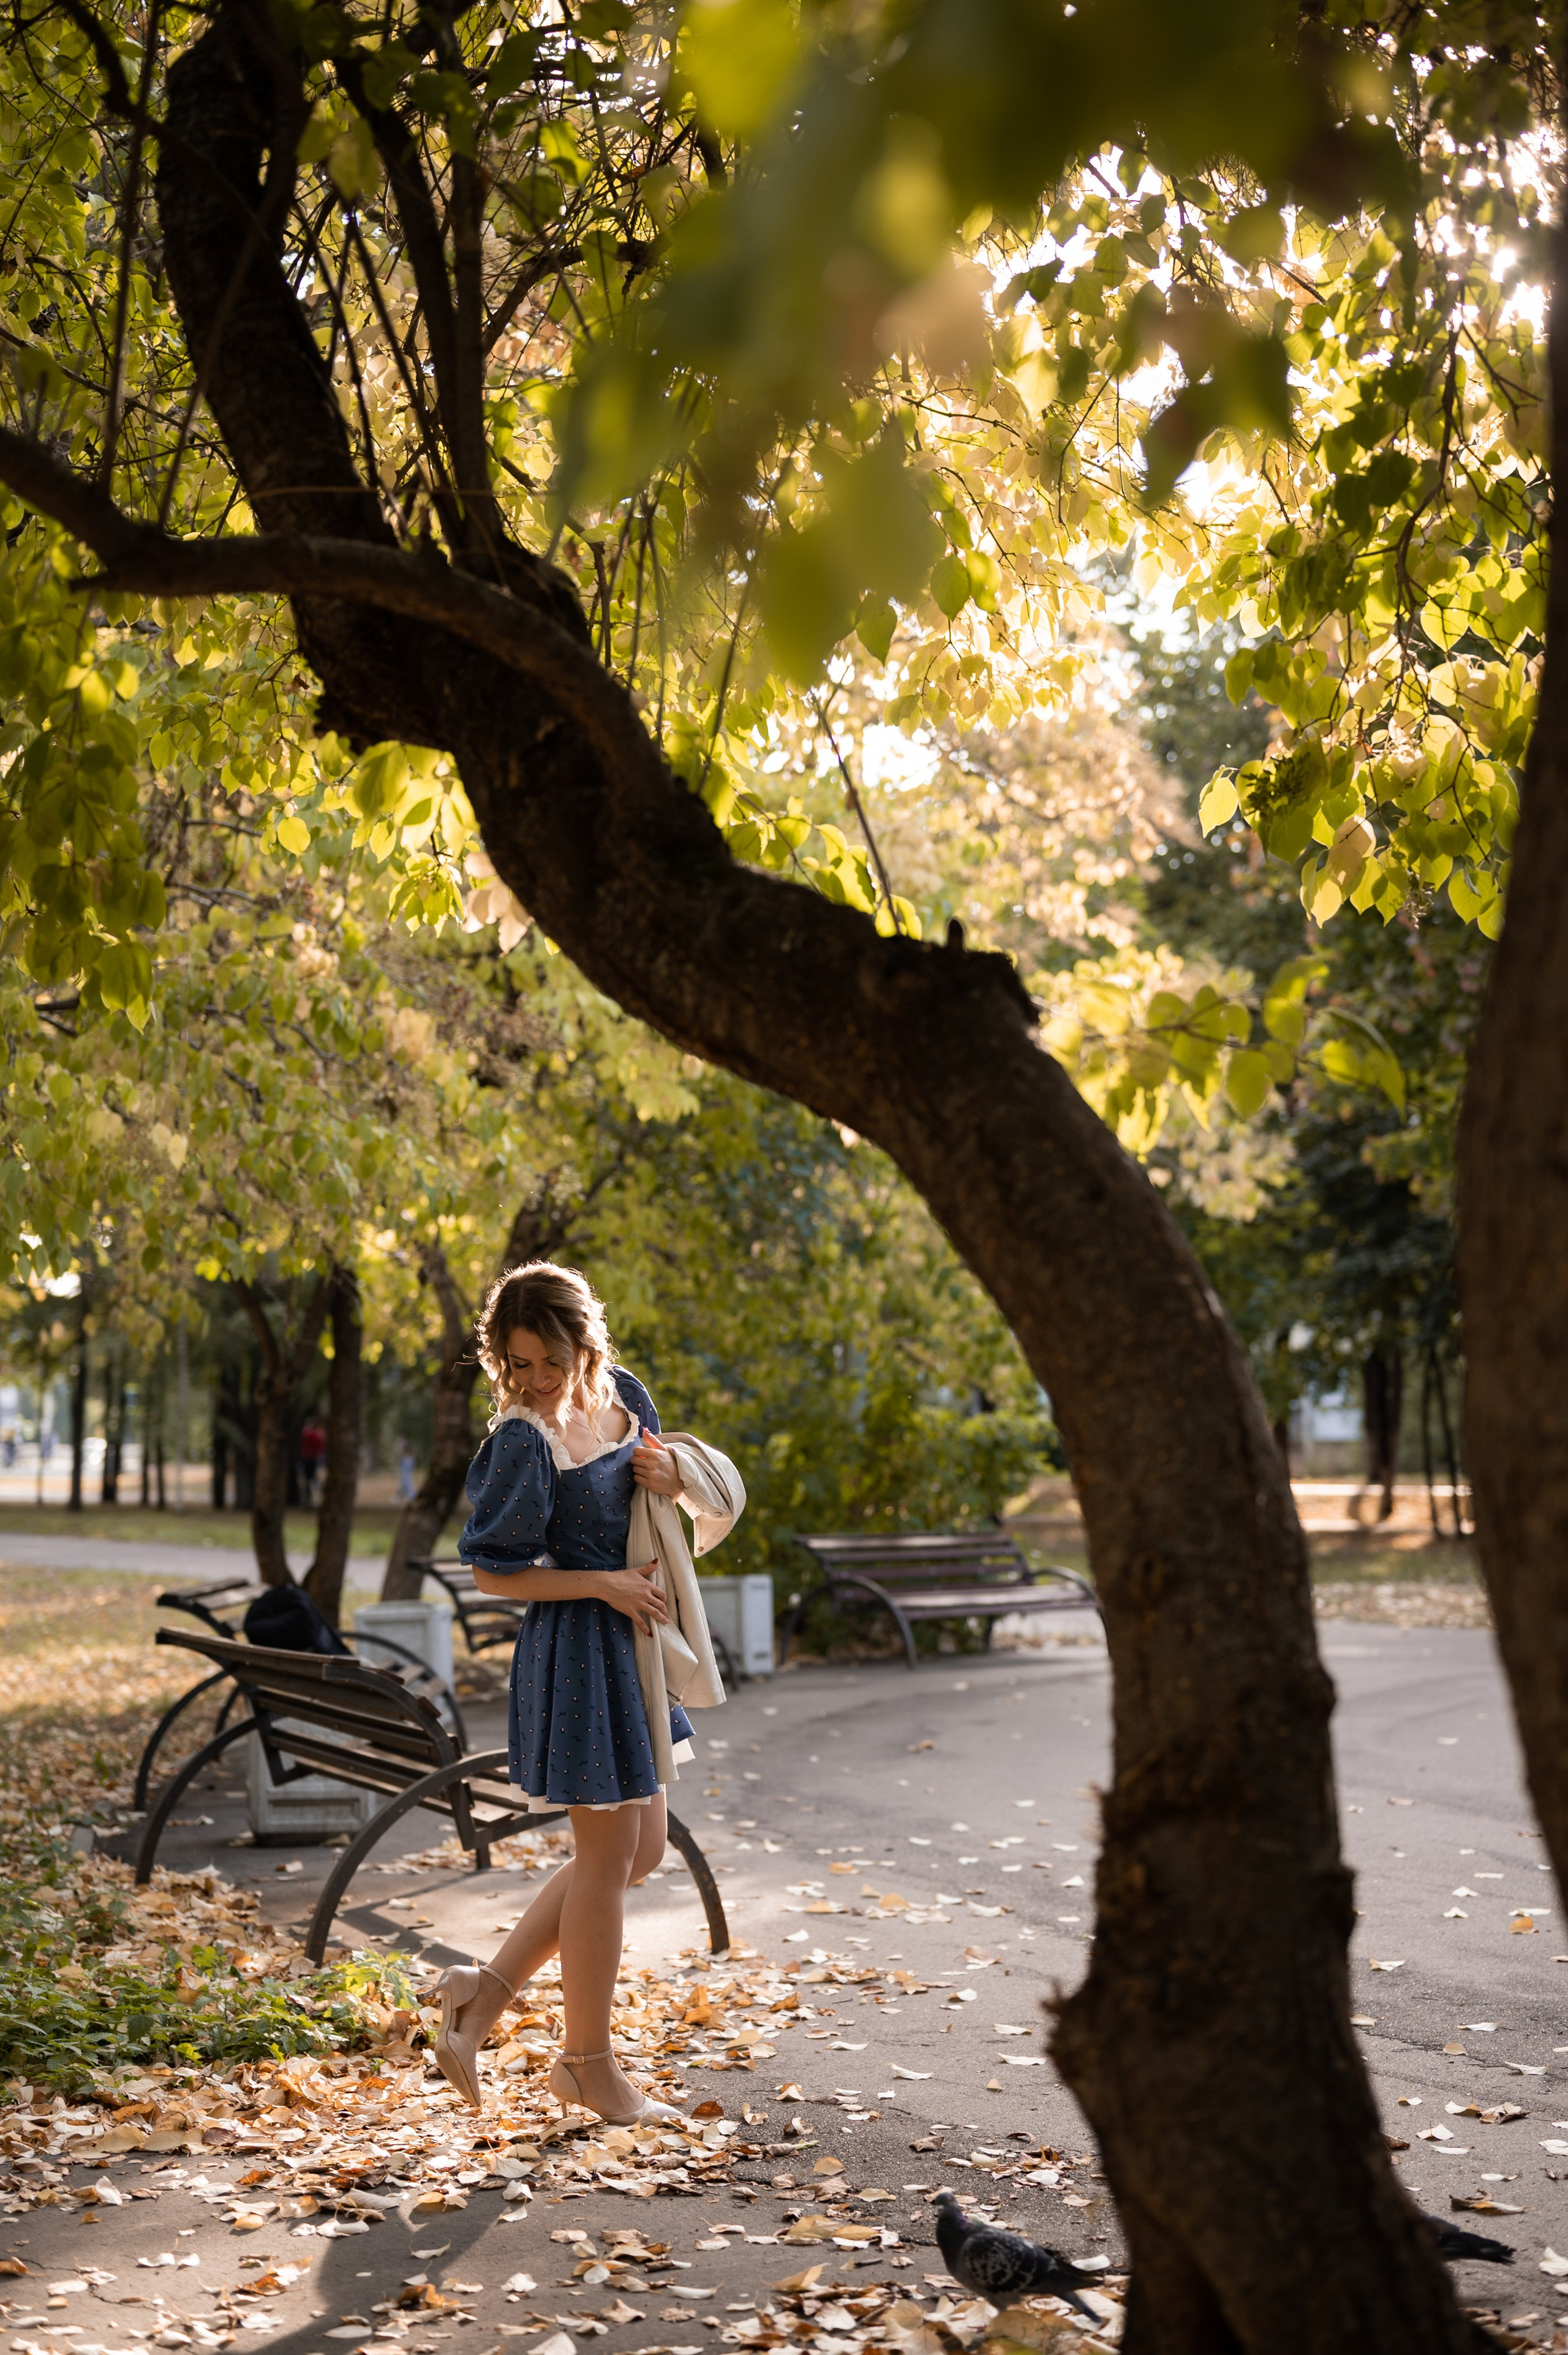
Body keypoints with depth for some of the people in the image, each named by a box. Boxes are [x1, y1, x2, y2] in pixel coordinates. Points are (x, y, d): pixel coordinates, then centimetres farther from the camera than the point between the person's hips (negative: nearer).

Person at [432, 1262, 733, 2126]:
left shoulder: (623, 1395, 3)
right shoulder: (523, 1442, -18)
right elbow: (492, 1572, -13)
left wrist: (670, 1477, -5)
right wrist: (607, 1583, -17)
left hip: (634, 1640, 8)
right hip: (577, 1645, -8)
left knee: (640, 1850, 15)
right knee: (608, 1855, 2)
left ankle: (488, 1987, 21)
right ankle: (590, 2065, 18)